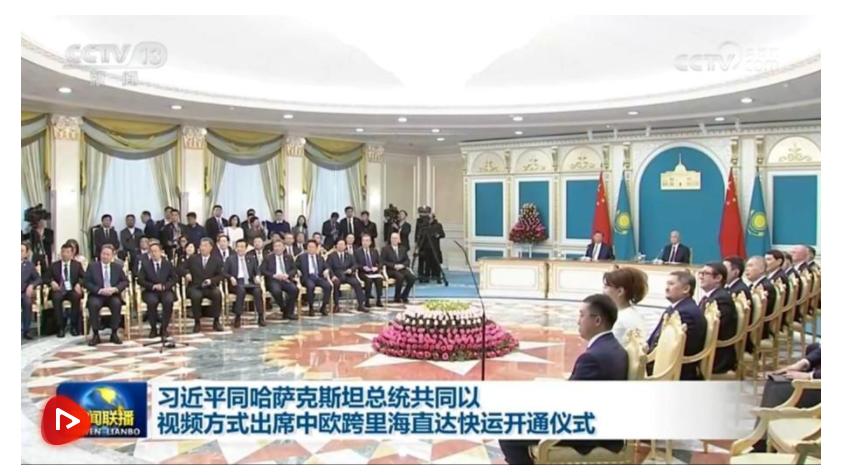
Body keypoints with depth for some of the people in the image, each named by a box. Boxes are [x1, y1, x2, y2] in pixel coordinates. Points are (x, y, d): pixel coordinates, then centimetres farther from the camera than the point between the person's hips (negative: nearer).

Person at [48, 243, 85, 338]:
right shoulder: (54, 265, 14)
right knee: (56, 298, -35)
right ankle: (60, 327, -28)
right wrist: (52, 282, -12)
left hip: (72, 290, 0)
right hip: (59, 290, 1)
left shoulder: (77, 265, 13)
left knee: (76, 297, -36)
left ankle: (74, 326, -24)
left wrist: (79, 284, -15)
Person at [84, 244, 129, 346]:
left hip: (113, 295, 1)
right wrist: (100, 290, -19)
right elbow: (86, 283, -3)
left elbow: (125, 281, 6)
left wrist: (115, 289, -15)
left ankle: (114, 334, -20)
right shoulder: (92, 267, 5)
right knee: (93, 304, -34)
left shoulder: (118, 267, 10)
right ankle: (95, 335, -21)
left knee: (117, 303, -32)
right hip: (97, 295, -1)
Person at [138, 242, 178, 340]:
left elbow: (174, 279, 4)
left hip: (165, 290, 1)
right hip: (150, 291, -1)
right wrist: (153, 286, -18)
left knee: (169, 301, -33)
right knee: (152, 301, -34)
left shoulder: (168, 263, 8)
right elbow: (141, 280, -2)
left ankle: (164, 328, -16)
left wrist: (164, 286, -13)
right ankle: (153, 328, -16)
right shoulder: (145, 264, 5)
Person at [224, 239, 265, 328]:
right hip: (236, 283, -2)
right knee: (241, 290, -38)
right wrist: (231, 278, -15)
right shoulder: (230, 259, 12)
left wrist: (258, 276, -8)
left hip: (249, 282, 2)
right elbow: (224, 273, 6)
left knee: (257, 290, -31)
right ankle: (237, 318, -32)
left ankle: (261, 317, -26)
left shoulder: (251, 259, 20)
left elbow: (257, 271, 16)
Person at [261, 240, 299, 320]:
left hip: (286, 280, 3)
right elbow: (263, 270, 1)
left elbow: (294, 269, 11)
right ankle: (284, 310, -11)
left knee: (295, 289, -29)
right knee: (276, 291, -36)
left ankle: (289, 312, -16)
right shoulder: (268, 258, 10)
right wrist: (274, 275, -14)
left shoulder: (289, 257, 18)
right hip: (273, 280, -2)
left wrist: (287, 275, -11)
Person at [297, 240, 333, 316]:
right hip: (307, 277, -3)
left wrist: (326, 270, -3)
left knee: (328, 286, -27)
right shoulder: (302, 257, 12)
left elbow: (326, 267, 19)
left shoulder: (320, 258, 20)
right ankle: (311, 308, -20)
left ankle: (323, 307, -12)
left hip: (319, 277, 3)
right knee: (310, 286, -38)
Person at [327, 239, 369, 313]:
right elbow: (328, 267, -1)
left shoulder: (349, 256, 21)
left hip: (348, 276, 3)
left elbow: (355, 265, 12)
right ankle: (337, 305, -28)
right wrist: (333, 275, -19)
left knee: (357, 283, -26)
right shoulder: (331, 256, 9)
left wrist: (351, 269, -12)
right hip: (337, 276, -2)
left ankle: (361, 305, -23)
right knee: (336, 283, -37)